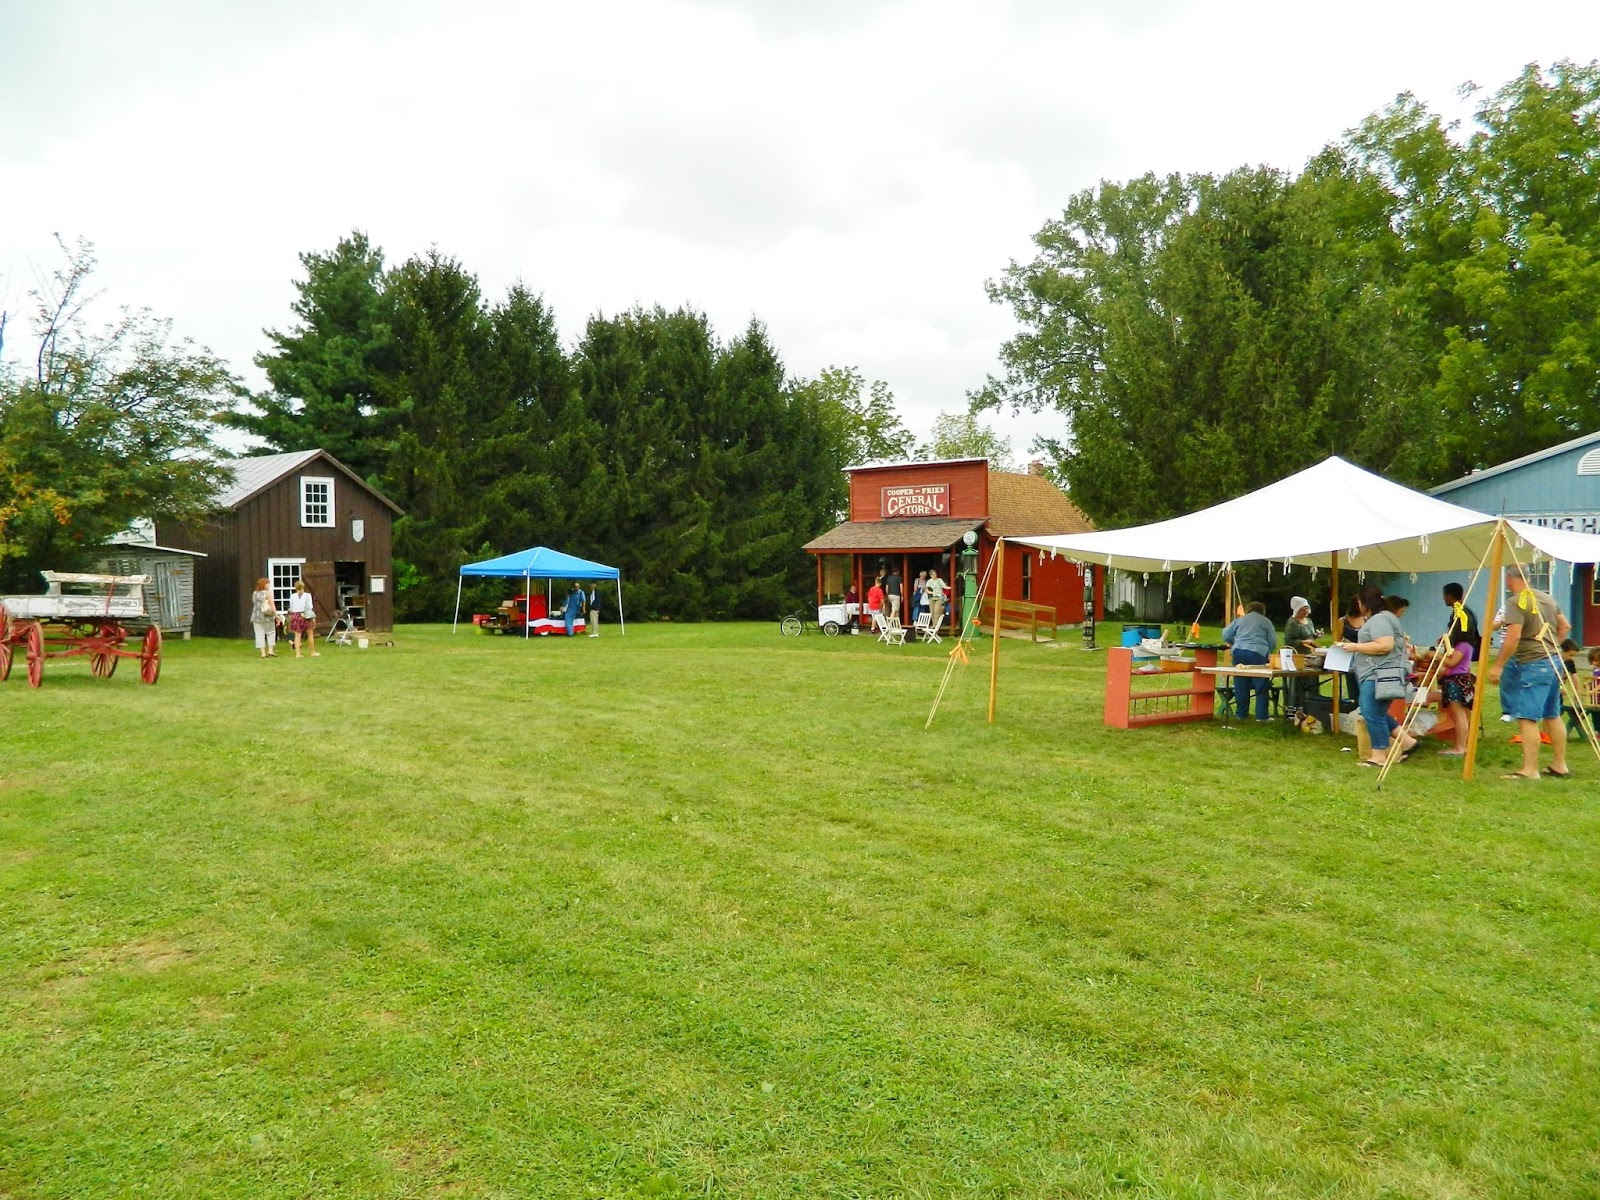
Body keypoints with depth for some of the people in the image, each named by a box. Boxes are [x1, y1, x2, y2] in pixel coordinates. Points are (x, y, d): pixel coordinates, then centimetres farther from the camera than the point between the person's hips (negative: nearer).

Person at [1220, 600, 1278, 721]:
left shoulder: (1239, 620, 16)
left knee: (1241, 685, 7)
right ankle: (1261, 715, 0)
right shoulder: (1266, 621, 10)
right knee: (1261, 686, 2)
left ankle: (1241, 713, 13)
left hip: (1239, 653, 3)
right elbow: (1273, 642, 8)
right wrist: (1267, 652, 26)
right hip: (1258, 653, -3)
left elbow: (1226, 636, 15)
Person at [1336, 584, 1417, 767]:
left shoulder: (1379, 619, -16)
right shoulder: (1378, 618, 19)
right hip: (1374, 674, 12)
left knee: (1373, 714, -6)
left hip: (1380, 675, -12)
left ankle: (1379, 756, 1)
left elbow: (1385, 646, -26)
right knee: (1375, 713, 16)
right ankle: (1407, 741, 21)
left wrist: (1356, 647, -19)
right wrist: (1356, 646, 17)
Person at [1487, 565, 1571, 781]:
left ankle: (1530, 770, -11)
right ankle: (1559, 765, 24)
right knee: (1552, 715, 17)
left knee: (1527, 718, -9)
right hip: (1553, 661, 9)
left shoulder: (1516, 602, -14)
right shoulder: (1547, 598, 13)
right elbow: (1565, 626, 20)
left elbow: (1513, 636, -22)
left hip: (1532, 664, -9)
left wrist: (1498, 665, -19)